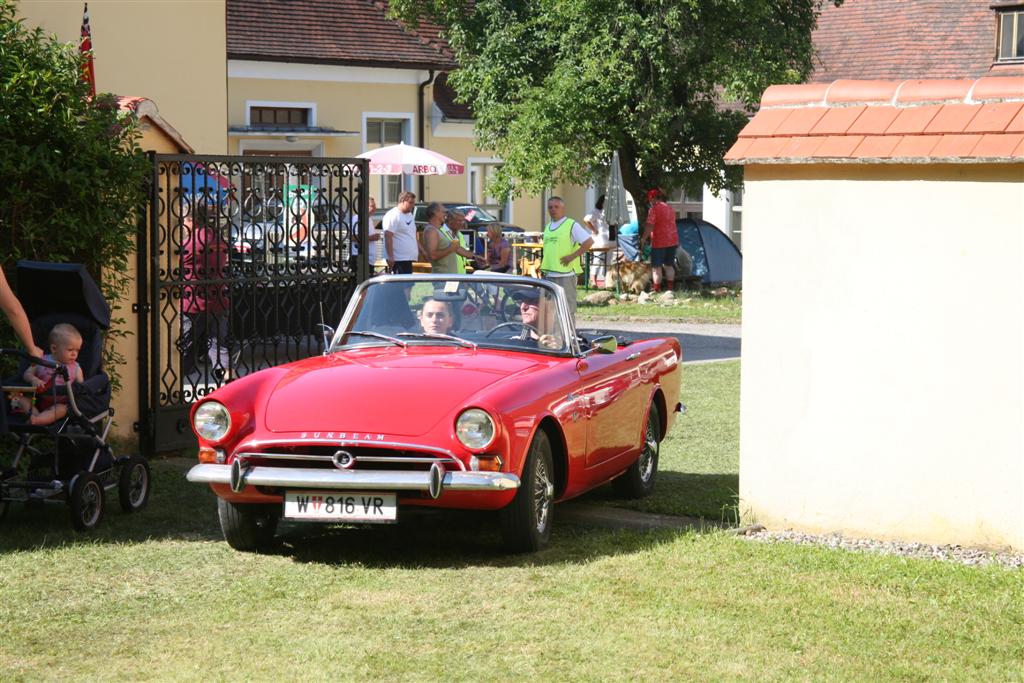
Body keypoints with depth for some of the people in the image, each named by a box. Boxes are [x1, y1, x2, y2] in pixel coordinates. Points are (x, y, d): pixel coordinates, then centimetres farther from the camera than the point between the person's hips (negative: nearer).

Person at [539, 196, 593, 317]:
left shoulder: (571, 225, -6)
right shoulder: (548, 227, 17)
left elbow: (589, 241, -13)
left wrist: (572, 256, -16)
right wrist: (543, 268, 17)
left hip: (565, 274, -7)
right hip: (549, 275, 7)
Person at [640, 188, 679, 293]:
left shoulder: (654, 208, -10)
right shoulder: (670, 208, 15)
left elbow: (650, 225, -18)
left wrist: (644, 238, -10)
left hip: (659, 242, -8)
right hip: (673, 241, 8)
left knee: (656, 266, -2)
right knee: (669, 265, 15)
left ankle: (657, 290, -5)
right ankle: (670, 288, 15)